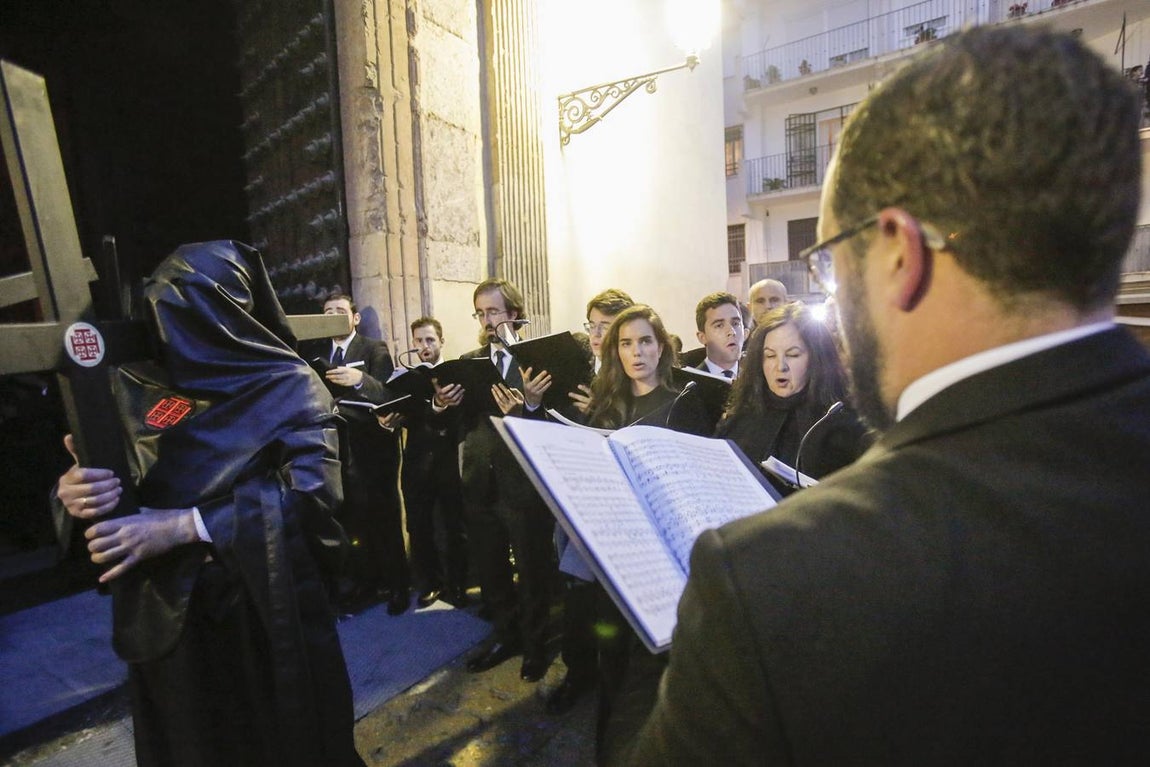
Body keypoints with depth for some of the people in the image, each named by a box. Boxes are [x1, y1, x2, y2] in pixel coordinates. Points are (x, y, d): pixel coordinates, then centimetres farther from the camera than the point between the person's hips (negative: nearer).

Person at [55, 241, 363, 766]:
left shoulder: (290, 389, -10)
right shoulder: (135, 387, 2)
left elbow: (312, 493, -22)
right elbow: (88, 475, 2)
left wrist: (181, 525, -27)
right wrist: (73, 492, -21)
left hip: (267, 611, -3)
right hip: (166, 615, 4)